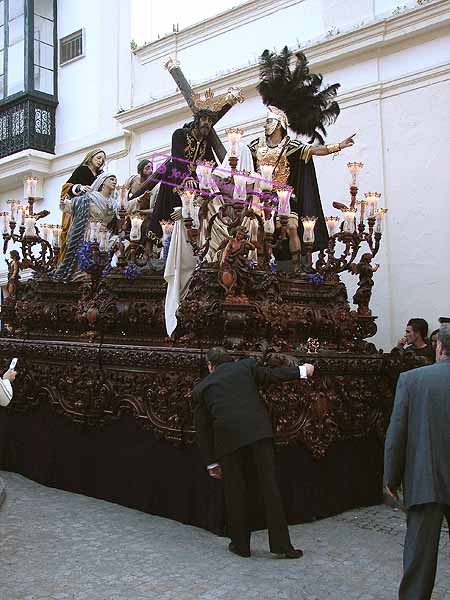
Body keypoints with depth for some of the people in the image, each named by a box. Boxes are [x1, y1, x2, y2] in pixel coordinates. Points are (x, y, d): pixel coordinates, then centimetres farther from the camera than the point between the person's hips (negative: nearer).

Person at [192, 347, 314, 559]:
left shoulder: (200, 388, 19)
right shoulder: (246, 365, 17)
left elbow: (202, 428, 18)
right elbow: (272, 375, 16)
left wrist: (212, 462, 23)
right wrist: (302, 370, 31)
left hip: (227, 437, 0)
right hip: (258, 430, 0)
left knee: (234, 491, 12)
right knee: (270, 485, 5)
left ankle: (240, 544, 22)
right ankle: (281, 544, 7)